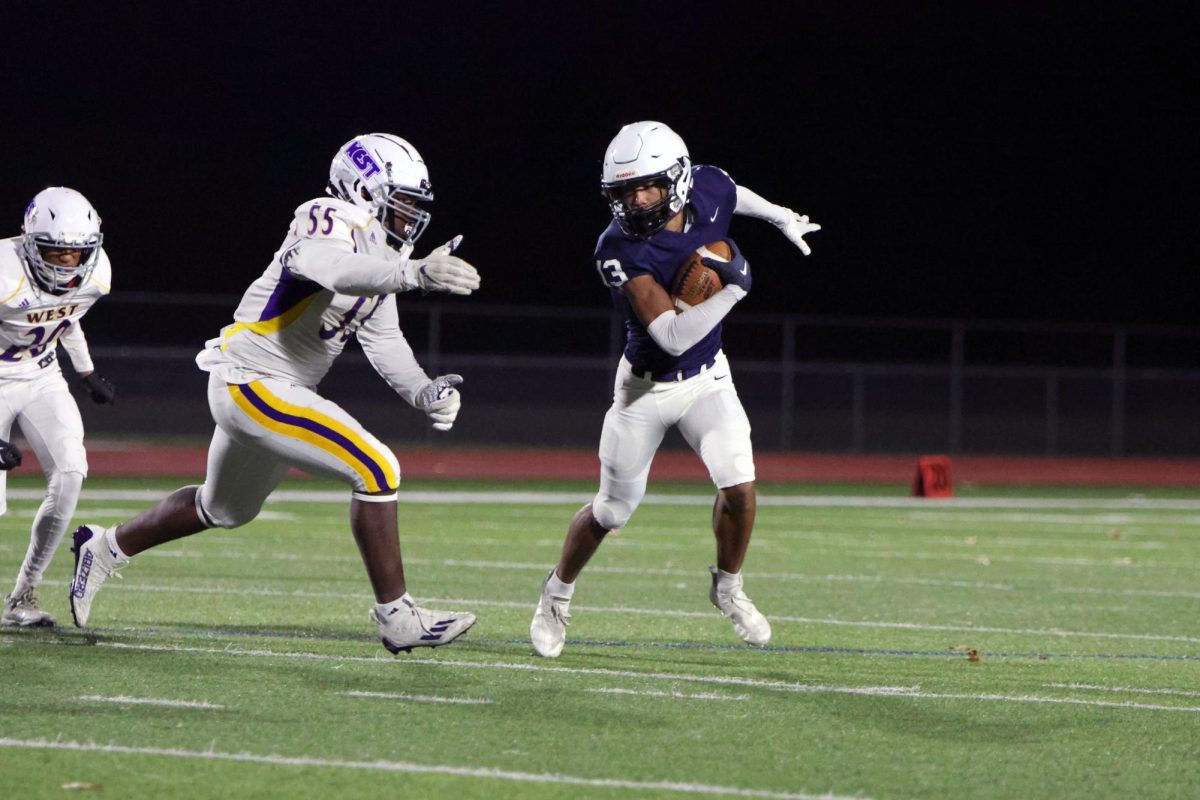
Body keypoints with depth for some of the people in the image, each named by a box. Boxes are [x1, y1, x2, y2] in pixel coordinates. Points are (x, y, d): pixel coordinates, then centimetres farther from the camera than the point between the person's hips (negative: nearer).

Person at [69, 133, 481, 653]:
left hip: (278, 392, 11)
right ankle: (396, 618, -10)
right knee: (375, 470, -17)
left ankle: (104, 549, 45)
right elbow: (327, 266, -43)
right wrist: (413, 273, -57)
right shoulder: (332, 221, -19)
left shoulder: (378, 256, 10)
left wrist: (424, 394, -3)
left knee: (225, 509, 28)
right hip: (253, 382, -11)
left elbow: (383, 341, 13)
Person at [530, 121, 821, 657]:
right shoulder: (622, 250, -31)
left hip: (707, 379, 3)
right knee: (613, 510, 7)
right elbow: (673, 337, -36)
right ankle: (557, 595, 33)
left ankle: (727, 588, 13)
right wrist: (734, 290, -40)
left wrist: (781, 217, 26)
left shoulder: (708, 190, -16)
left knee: (738, 484, -13)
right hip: (647, 386, -3)